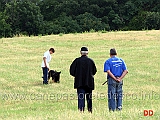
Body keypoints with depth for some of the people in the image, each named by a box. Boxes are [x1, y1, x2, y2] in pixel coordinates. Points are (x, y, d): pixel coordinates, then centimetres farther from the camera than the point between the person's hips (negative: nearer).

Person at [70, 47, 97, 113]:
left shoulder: (77, 60, -7)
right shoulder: (91, 61, -2)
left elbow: (72, 71, -5)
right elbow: (94, 71, 6)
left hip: (79, 82, -2)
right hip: (89, 82, 2)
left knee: (81, 97, -3)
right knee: (89, 97, 15)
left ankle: (81, 109, -15)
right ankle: (90, 110, 22)